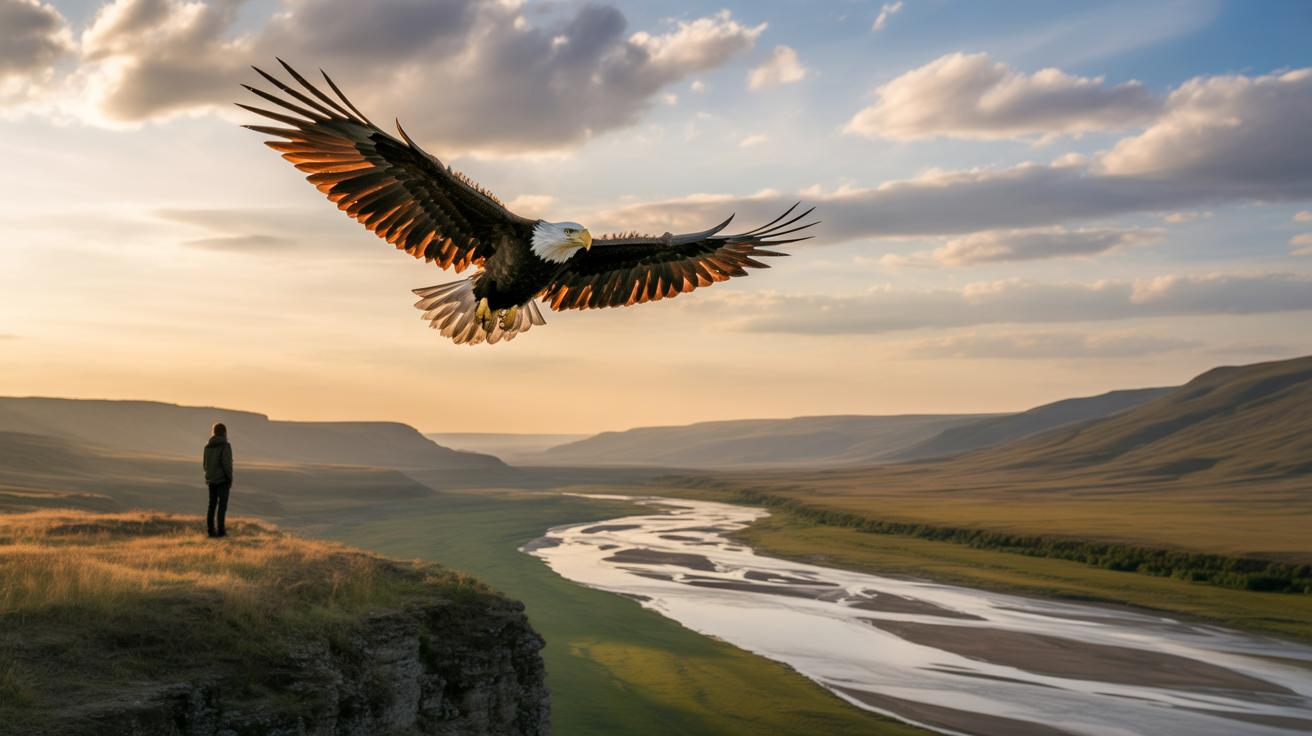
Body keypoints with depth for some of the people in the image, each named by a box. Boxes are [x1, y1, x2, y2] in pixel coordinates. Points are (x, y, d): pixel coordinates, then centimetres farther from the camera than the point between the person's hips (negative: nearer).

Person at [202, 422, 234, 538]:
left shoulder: (208, 446, 7)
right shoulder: (225, 446, -13)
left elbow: (205, 464, 10)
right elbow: (227, 464, -18)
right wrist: (230, 480, -10)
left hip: (211, 480, 6)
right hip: (223, 479, -6)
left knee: (212, 505, 9)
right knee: (222, 505, -2)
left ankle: (211, 530, 8)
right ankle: (221, 531, -5)